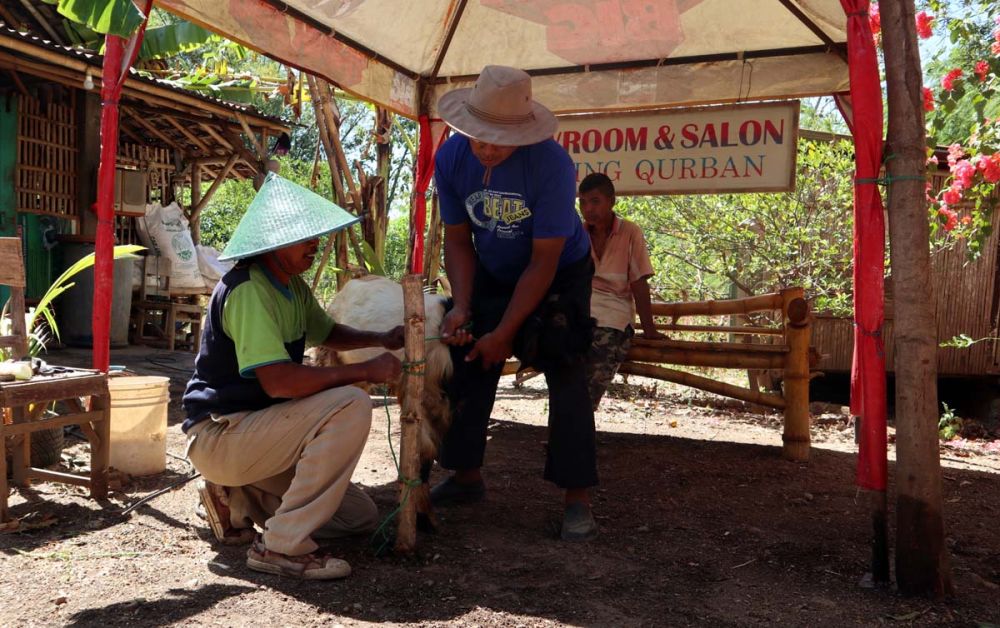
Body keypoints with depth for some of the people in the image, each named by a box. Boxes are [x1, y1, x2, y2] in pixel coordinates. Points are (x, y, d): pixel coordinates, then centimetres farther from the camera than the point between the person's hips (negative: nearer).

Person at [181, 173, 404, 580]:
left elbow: (326, 333, 25)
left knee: (360, 517, 7)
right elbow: (279, 381, -33)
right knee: (350, 406, -29)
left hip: (252, 431, 9)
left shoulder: (293, 287, 7)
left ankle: (235, 497, 12)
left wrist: (381, 340, 6)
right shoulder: (247, 291, -23)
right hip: (218, 435, -9)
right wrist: (366, 371, -27)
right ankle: (283, 546, -22)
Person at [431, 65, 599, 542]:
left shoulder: (552, 163, -33)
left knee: (566, 377, -16)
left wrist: (504, 333, -27)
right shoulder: (451, 158, -19)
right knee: (468, 368, 1)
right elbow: (457, 241, -9)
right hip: (492, 274, 5)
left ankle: (577, 499, -8)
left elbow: (544, 261, -28)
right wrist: (462, 306, -23)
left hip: (560, 274, -4)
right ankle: (467, 476, 18)